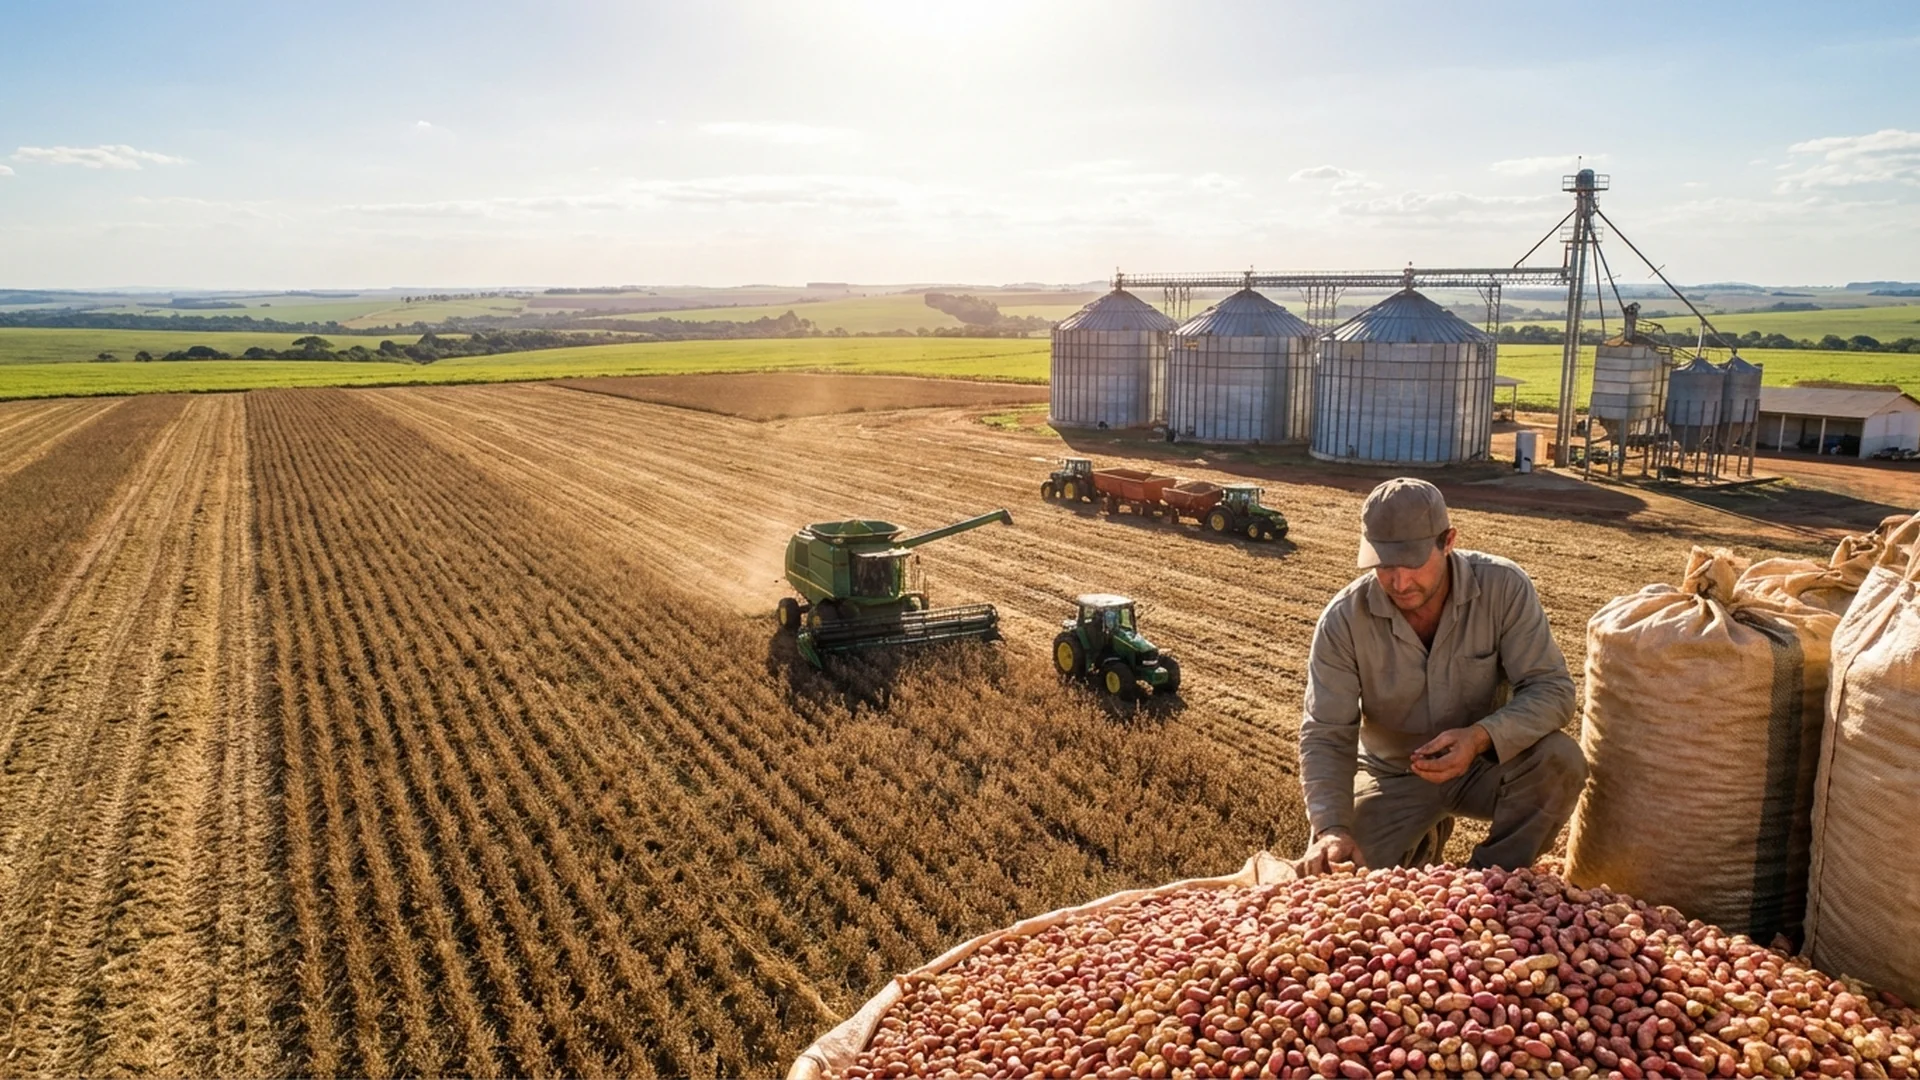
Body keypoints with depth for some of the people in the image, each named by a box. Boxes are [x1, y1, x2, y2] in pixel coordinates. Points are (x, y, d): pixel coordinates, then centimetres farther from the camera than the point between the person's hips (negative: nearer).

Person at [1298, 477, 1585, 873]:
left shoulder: (1504, 588, -20)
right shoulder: (1343, 619, -20)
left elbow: (1552, 688, -18)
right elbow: (1326, 735, -18)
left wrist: (1481, 737, -38)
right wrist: (1331, 828, -34)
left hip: (1486, 762, 0)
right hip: (1392, 774, 0)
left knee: (1561, 760, -29)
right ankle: (1421, 843, 19)